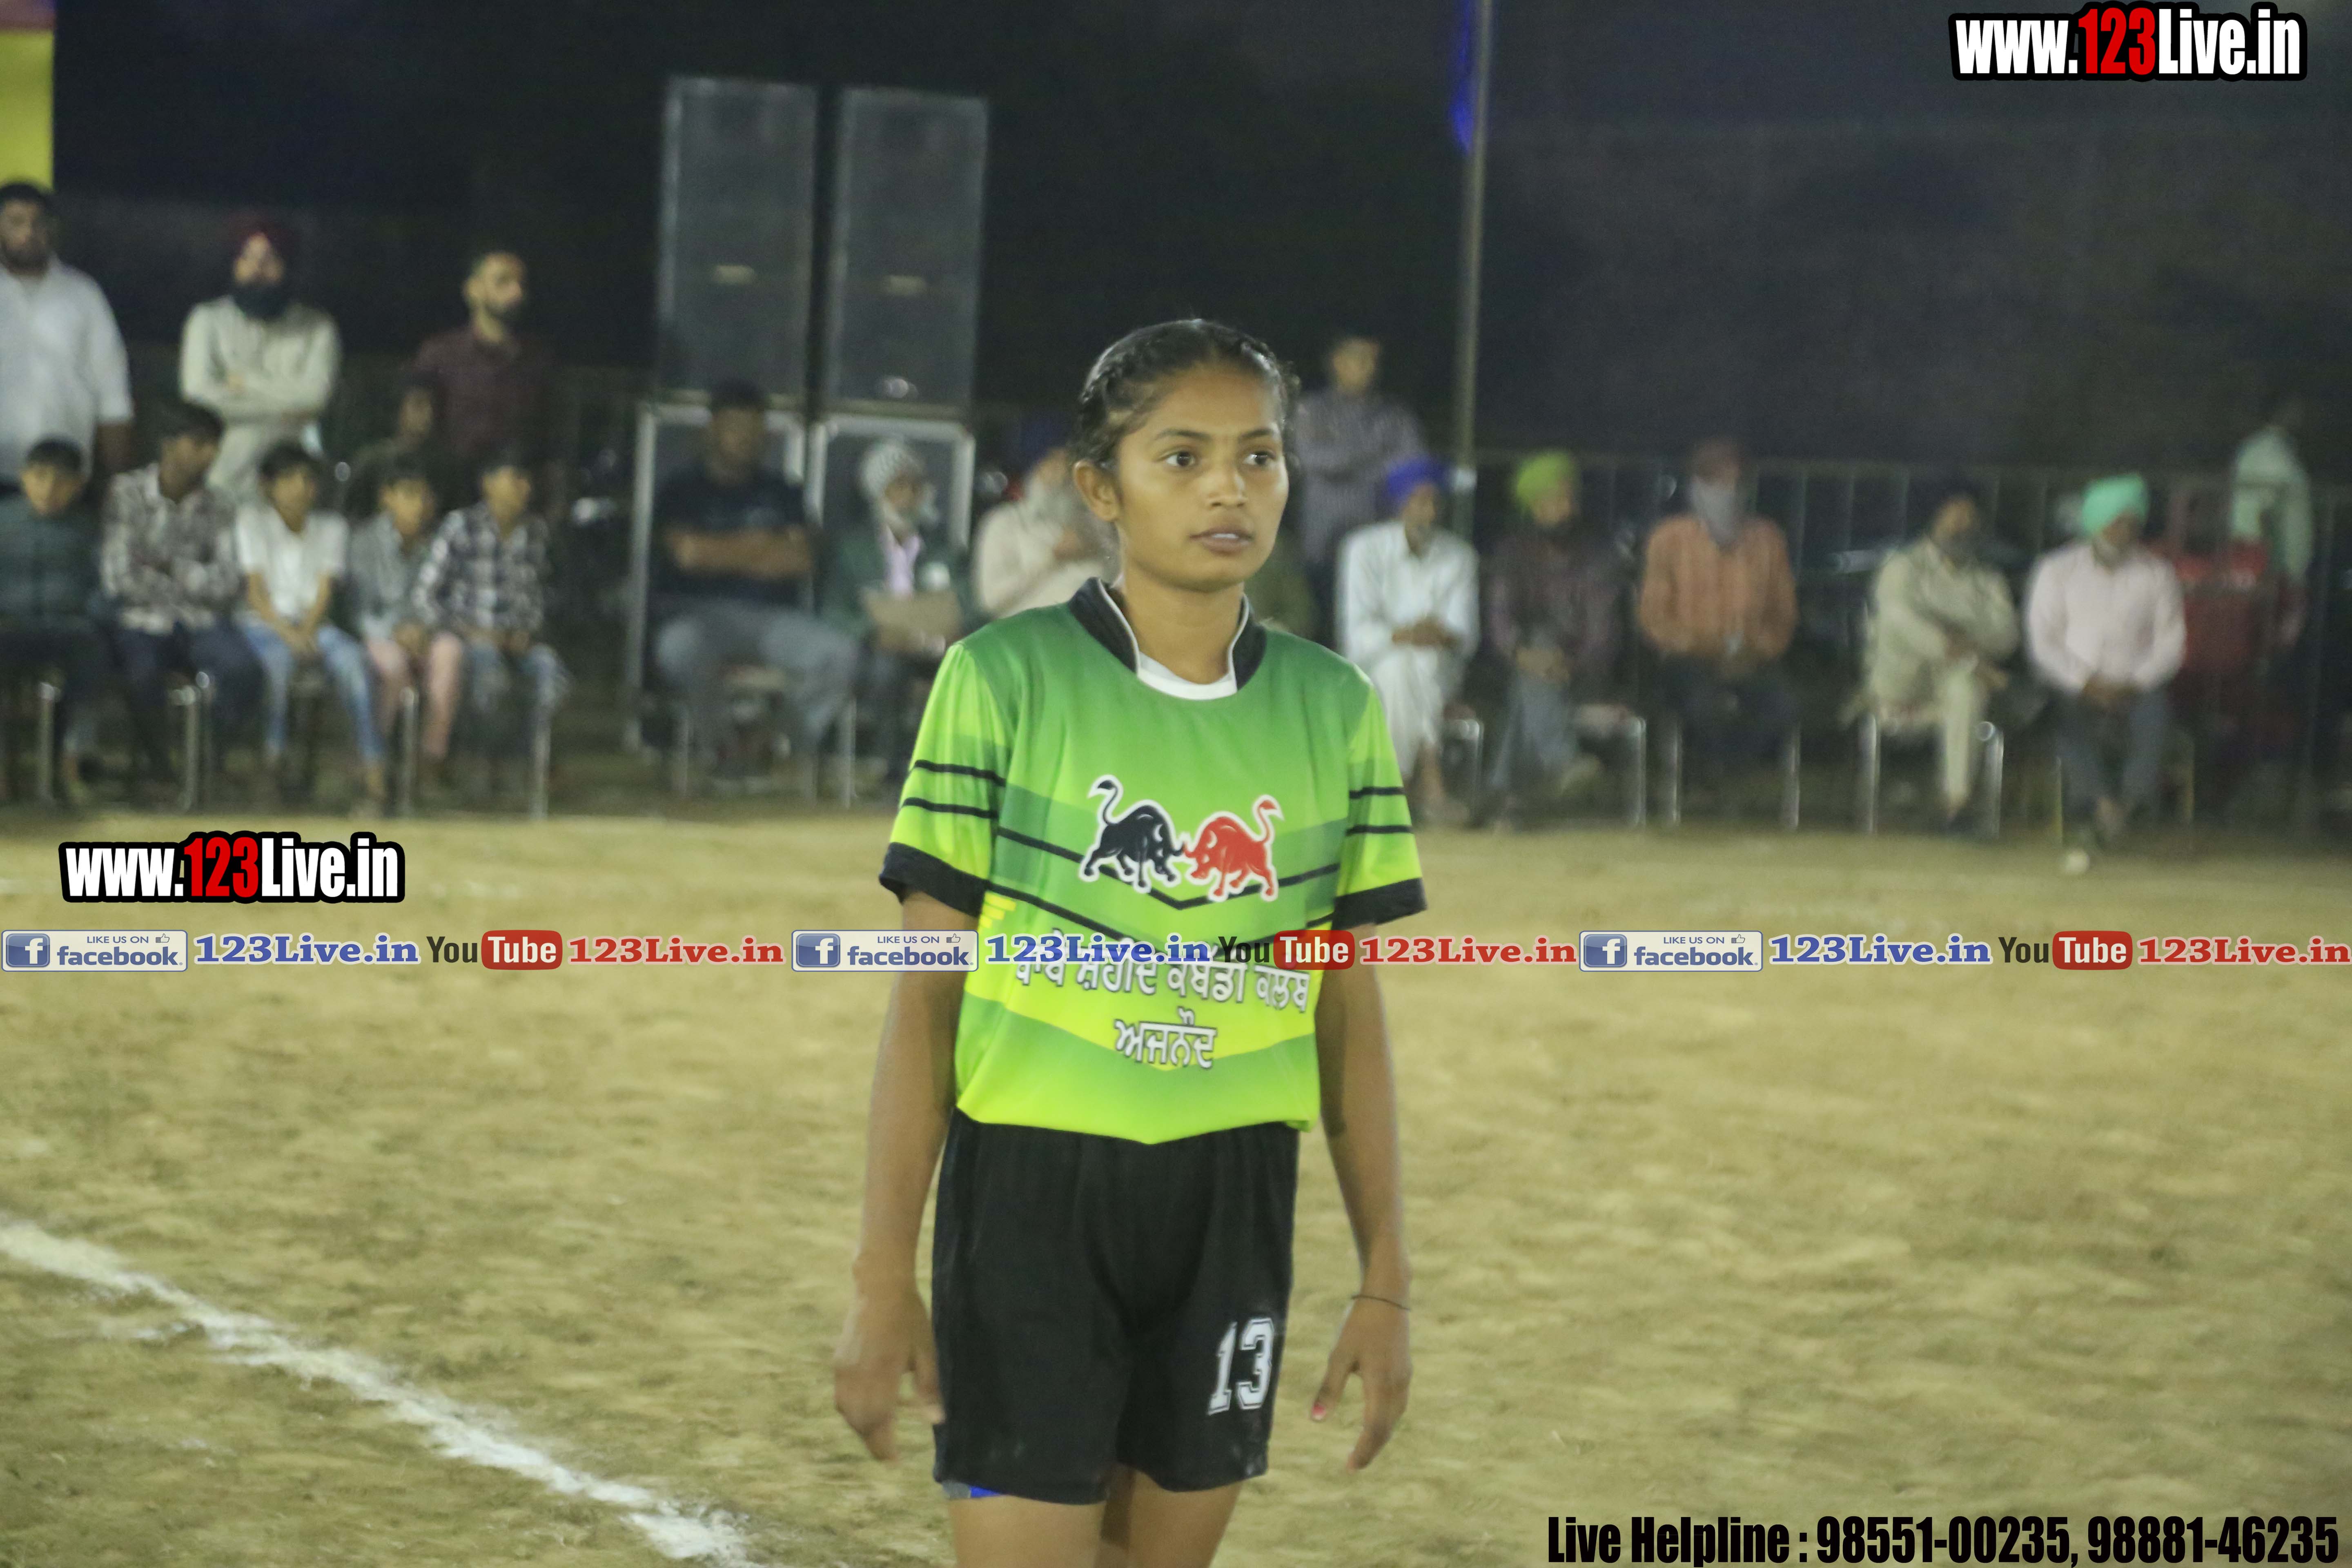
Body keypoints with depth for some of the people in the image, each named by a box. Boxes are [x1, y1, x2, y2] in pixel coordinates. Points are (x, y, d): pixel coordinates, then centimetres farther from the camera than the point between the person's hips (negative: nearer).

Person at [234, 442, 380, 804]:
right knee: (277, 658, -39)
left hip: (312, 625, 2)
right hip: (262, 624, -2)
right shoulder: (251, 519, 6)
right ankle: (273, 756, -32)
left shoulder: (331, 527, 14)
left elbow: (325, 592, 4)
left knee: (352, 658, -31)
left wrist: (307, 632, -16)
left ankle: (372, 765, -37)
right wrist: (287, 633, -17)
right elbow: (254, 590, -2)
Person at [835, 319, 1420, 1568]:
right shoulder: (1002, 679, -6)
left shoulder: (1333, 709, 5)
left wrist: (1386, 1279, 7)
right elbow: (924, 995, -4)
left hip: (1231, 1206, 4)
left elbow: (1349, 1013, 10)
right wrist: (882, 1275, -6)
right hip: (1032, 1187, -4)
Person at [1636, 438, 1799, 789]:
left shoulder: (1766, 540, 10)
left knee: (1783, 707, -31)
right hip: (1690, 662, -2)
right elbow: (1654, 618, 2)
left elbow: (1784, 615, 13)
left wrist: (1759, 650, -7)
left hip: (1751, 665, 2)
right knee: (1706, 703, -38)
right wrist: (1703, 649, -13)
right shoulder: (1670, 539, 3)